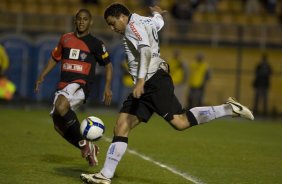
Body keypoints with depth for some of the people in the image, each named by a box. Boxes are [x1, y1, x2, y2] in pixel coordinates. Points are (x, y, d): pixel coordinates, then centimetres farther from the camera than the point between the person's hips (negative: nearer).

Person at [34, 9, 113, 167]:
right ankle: (89, 149, 19)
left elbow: (108, 65, 8)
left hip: (81, 84, -6)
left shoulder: (95, 44, 2)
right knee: (59, 125, 2)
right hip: (64, 84, 6)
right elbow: (55, 58, 25)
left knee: (61, 106, -34)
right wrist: (42, 76, 15)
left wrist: (107, 87, -2)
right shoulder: (66, 39, 13)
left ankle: (83, 143, -19)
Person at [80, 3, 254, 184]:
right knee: (121, 127, 2)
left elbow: (146, 50, -19)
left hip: (154, 81, -10)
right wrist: (157, 13, 73)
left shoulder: (133, 25, -2)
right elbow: (158, 21, 49)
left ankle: (229, 108, -12)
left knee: (180, 122, -21)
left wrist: (141, 80, -30)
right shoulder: (146, 22, 24)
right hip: (145, 87, 10)